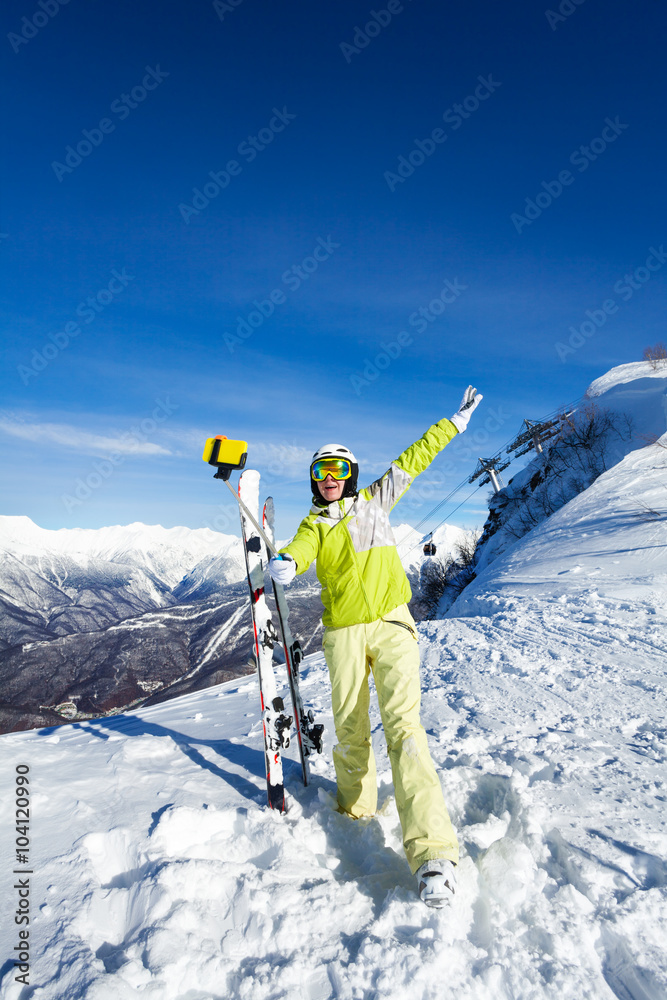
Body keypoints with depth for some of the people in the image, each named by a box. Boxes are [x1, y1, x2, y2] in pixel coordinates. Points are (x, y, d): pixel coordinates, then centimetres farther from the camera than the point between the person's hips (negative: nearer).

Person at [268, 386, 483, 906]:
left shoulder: (374, 501, 12)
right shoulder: (313, 525, 11)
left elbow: (413, 459, 16)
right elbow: (298, 552, -10)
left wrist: (455, 421, 19)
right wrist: (284, 562, -34)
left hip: (391, 624, -1)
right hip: (343, 633, 2)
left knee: (403, 723, -14)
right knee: (350, 728, 7)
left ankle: (432, 850, -18)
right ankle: (357, 805, 34)